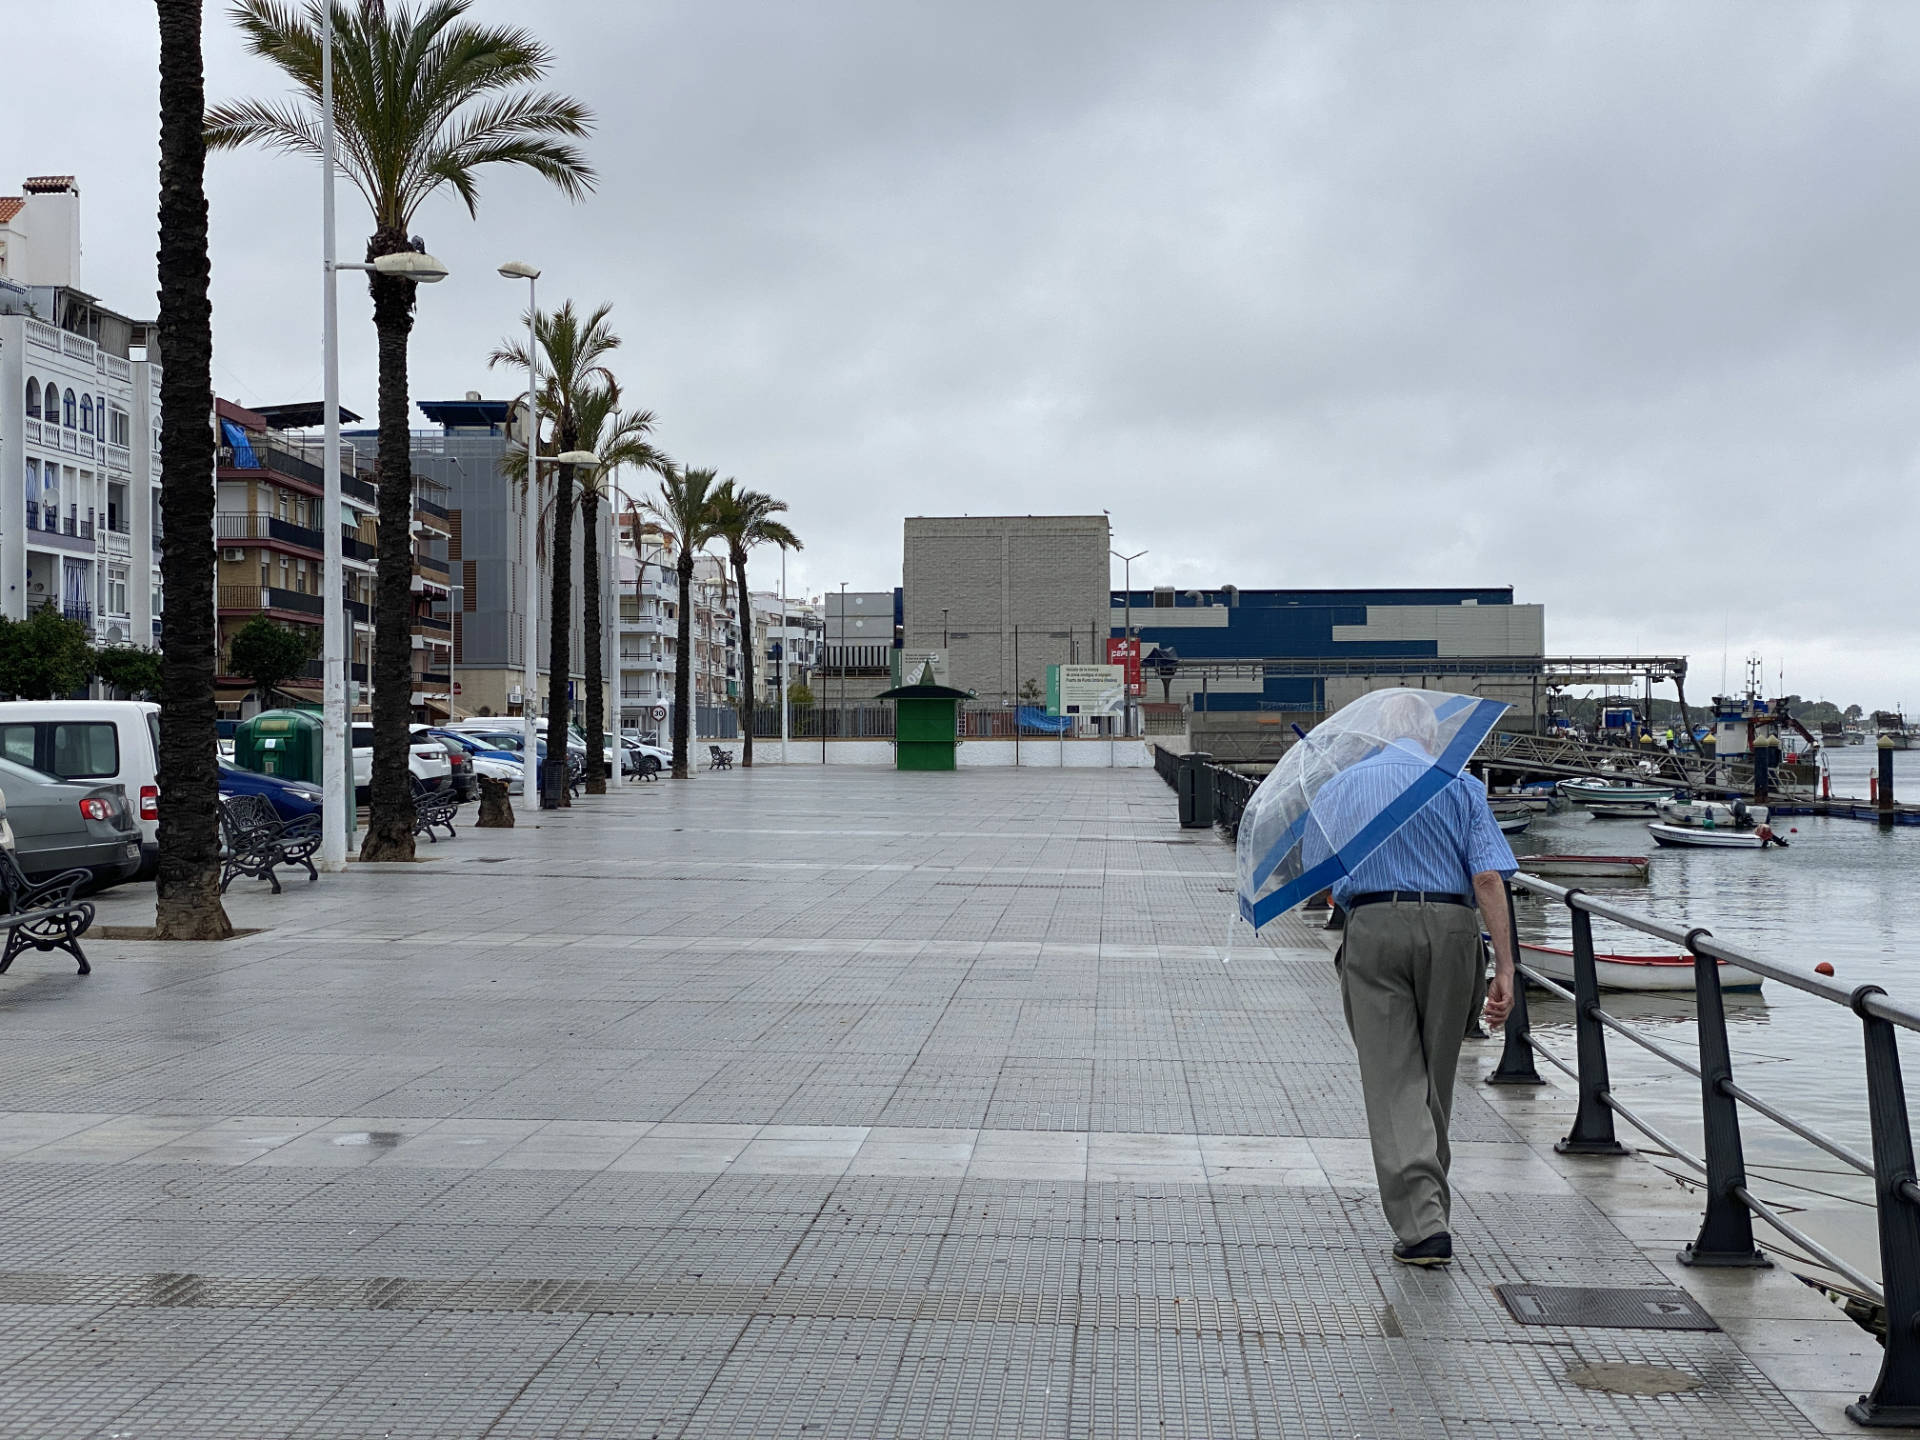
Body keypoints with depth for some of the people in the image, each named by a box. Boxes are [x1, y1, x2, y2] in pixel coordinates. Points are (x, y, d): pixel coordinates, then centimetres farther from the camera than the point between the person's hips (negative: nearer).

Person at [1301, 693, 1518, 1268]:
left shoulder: (1337, 788, 13)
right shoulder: (1459, 784, 7)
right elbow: (1488, 877, -5)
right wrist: (1504, 966, -5)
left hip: (1372, 928, 0)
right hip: (1450, 927, 1)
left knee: (1392, 1080, -2)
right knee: (1435, 1078, 15)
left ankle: (1422, 1221, -13)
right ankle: (1428, 1199, 29)